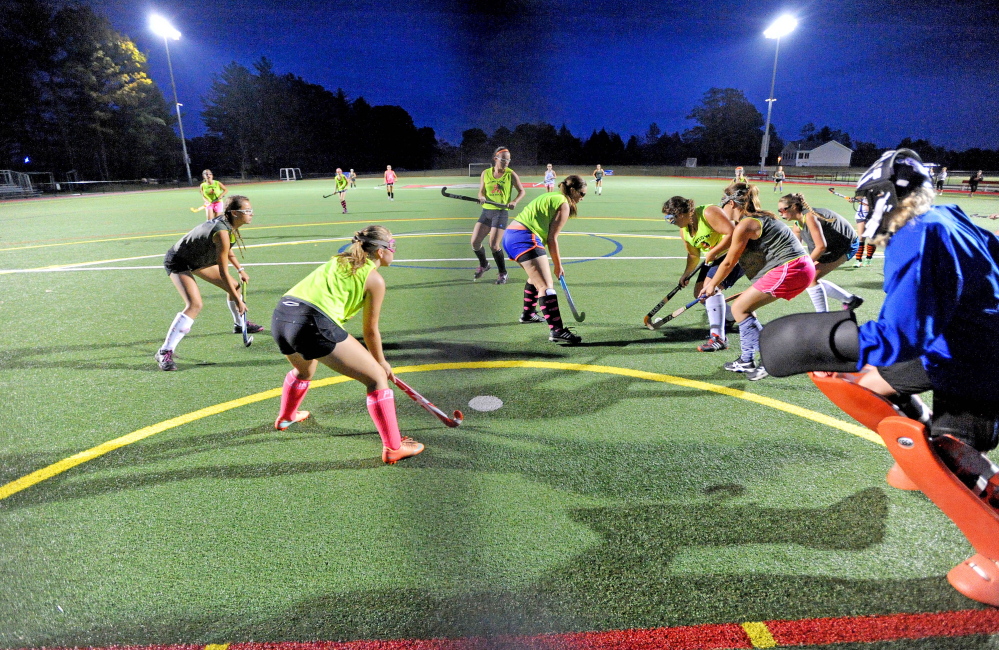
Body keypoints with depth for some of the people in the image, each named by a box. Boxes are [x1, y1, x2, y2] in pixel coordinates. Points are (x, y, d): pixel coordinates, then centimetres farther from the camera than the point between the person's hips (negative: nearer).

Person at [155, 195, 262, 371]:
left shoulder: (228, 224, -8)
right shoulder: (222, 232, -34)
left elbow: (227, 249, 15)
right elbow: (223, 272, -29)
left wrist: (240, 269, 15)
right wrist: (238, 300, -23)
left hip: (198, 258, 10)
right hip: (178, 262, -10)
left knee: (235, 286, 12)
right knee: (195, 304, -26)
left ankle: (240, 324, 39)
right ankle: (164, 352, -19)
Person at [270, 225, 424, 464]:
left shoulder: (339, 261, 25)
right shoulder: (375, 278, 4)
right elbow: (370, 331, 8)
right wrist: (382, 363, 24)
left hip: (280, 315, 9)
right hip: (313, 324, -8)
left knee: (304, 370, 39)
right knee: (377, 378, 3)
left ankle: (285, 418, 64)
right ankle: (393, 448, 7)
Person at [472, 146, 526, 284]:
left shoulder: (511, 174, -3)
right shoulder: (486, 173, 5)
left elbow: (522, 191, 2)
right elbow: (481, 192, 7)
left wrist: (515, 202, -17)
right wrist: (481, 197, -17)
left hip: (501, 213, -4)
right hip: (486, 211, 4)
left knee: (494, 245, -11)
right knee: (475, 242, 1)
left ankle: (503, 273, 9)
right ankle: (483, 265, 29)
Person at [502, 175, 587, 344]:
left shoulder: (550, 197, 25)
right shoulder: (563, 204, -2)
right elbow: (552, 239, -6)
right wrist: (558, 265, 2)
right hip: (524, 239, -10)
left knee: (536, 277, 29)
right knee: (546, 285, -15)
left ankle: (527, 314, 44)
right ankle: (556, 330, -22)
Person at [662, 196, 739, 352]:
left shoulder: (709, 213, -23)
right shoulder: (684, 231, 4)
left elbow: (731, 233, -29)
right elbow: (693, 255, 14)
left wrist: (712, 253, -26)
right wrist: (686, 274, 4)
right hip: (715, 258, 10)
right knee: (700, 292, 6)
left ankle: (718, 338, -26)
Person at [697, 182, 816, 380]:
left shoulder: (744, 225, -11)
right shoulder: (759, 218, 19)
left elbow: (729, 262, -2)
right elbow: (733, 260, 26)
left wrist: (713, 284, 13)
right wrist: (713, 281, 31)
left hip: (789, 270, -10)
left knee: (739, 308, -4)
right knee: (742, 308, 15)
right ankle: (747, 362, 24)